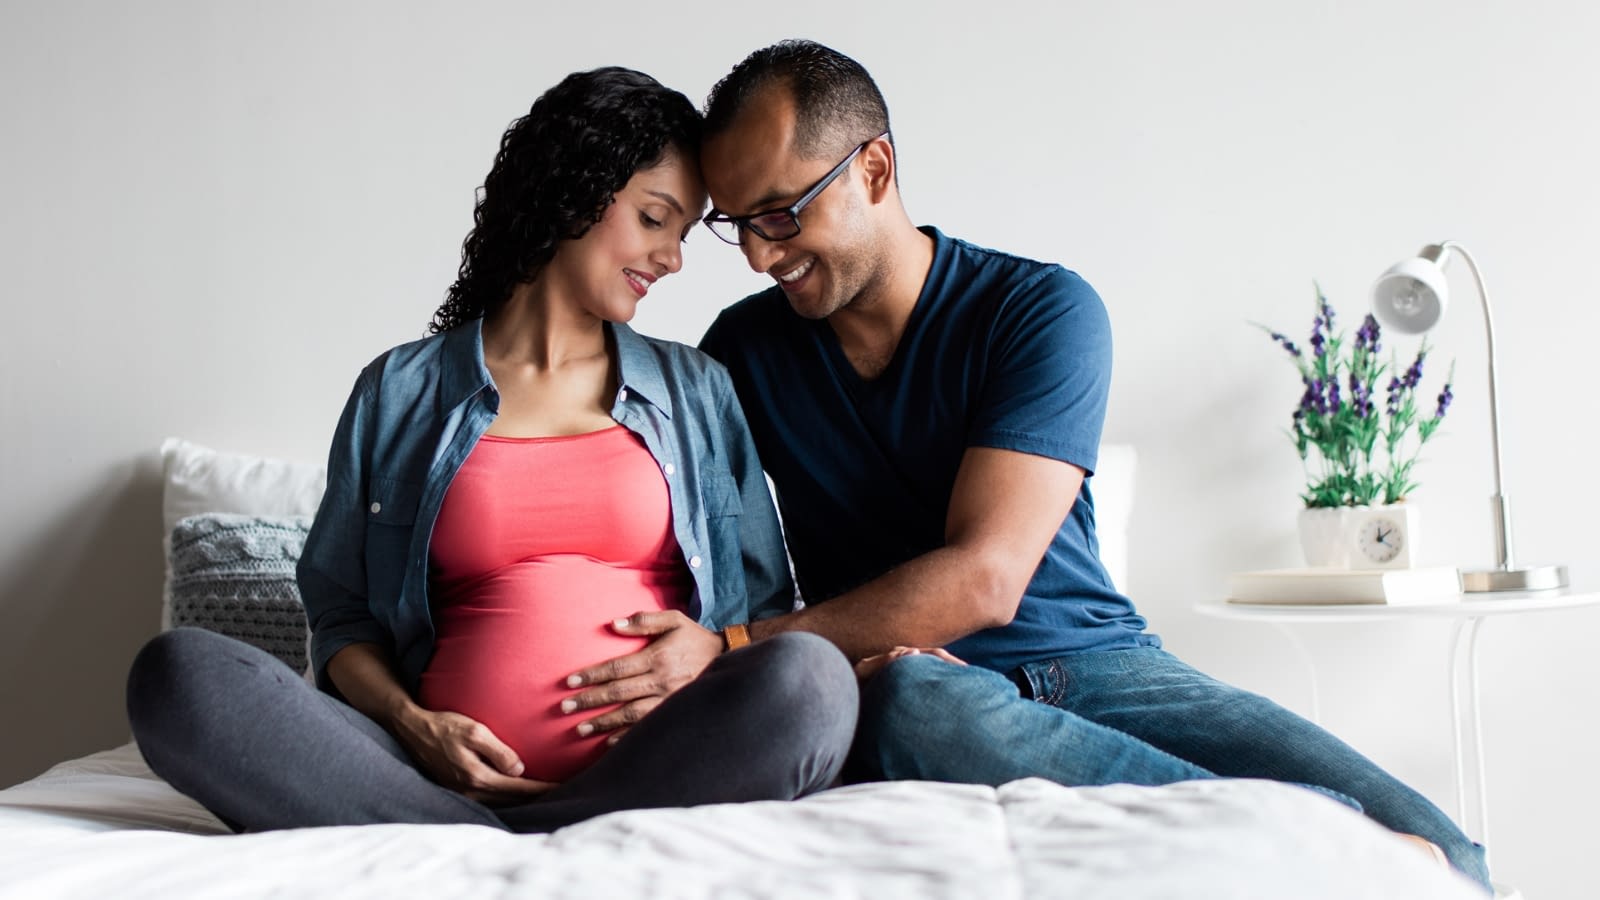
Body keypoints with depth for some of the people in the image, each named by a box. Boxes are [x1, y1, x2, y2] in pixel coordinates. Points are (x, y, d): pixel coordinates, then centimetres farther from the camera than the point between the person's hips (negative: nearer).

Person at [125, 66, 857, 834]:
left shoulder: (696, 390, 20)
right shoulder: (399, 393, 15)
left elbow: (768, 606, 19)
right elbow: (341, 613, 13)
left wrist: (715, 649, -5)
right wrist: (410, 725, -8)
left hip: (649, 776, 1)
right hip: (444, 776, 0)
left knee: (811, 677, -32)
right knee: (177, 672, -22)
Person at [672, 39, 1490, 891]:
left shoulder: (1044, 310, -5)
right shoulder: (743, 349, 7)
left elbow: (983, 577, -17)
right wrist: (844, 658, -22)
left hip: (1096, 661, -1)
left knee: (1436, 854, -26)